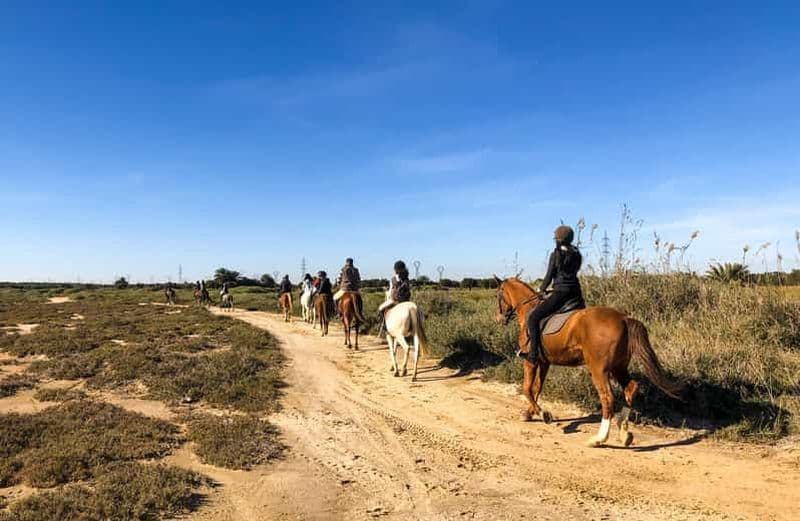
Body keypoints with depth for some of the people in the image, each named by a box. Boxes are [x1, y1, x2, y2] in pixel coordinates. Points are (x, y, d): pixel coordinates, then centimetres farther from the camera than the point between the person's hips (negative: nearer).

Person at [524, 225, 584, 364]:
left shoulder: (555, 254, -8)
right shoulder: (577, 255, 12)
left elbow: (549, 276, -6)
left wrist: (541, 290, 12)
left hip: (560, 293, -8)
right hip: (576, 293, 8)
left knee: (533, 317, -8)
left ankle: (534, 353, -17)